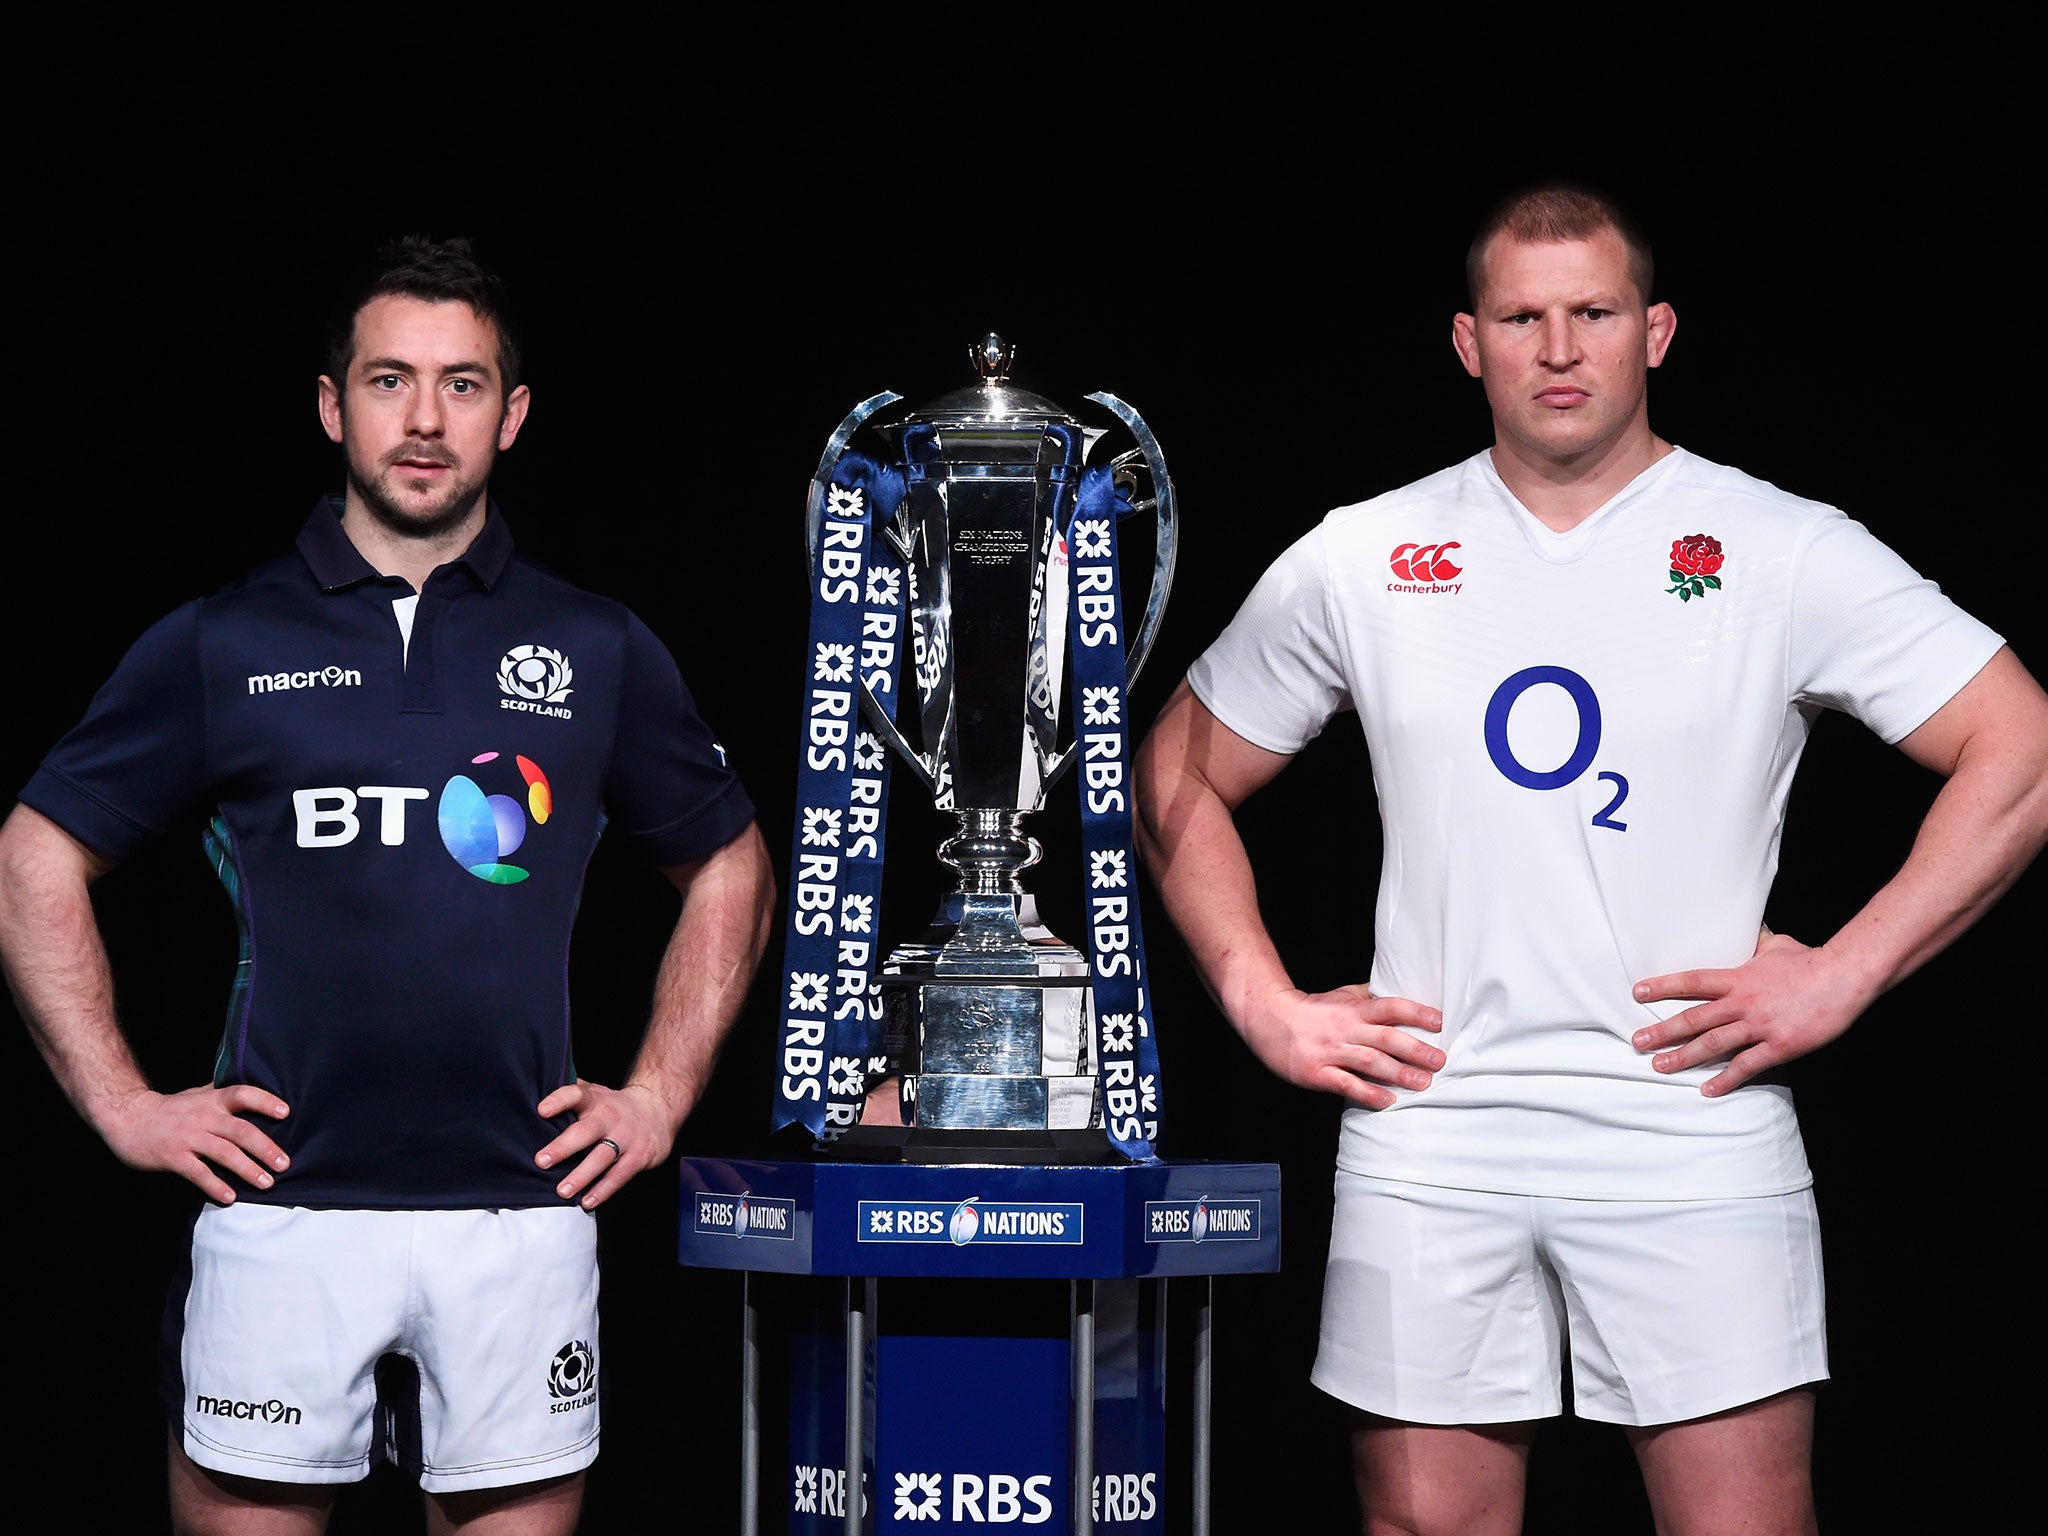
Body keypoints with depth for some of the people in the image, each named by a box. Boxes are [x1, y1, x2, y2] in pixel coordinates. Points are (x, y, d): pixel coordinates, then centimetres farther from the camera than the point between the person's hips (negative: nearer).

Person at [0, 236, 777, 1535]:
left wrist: (658, 1096, 9)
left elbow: (731, 872, 19)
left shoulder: (600, 650, 8)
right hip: (281, 1209, -1)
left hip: (525, 1214, 1)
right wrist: (122, 1102, 2)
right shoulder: (221, 647, 5)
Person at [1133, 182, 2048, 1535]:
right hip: (1428, 1139, 2)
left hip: (1692, 1132, -2)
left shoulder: (1788, 553, 2)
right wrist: (1267, 1006, 6)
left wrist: (1843, 975, -7)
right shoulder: (1358, 562, 8)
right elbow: (1179, 775, 18)